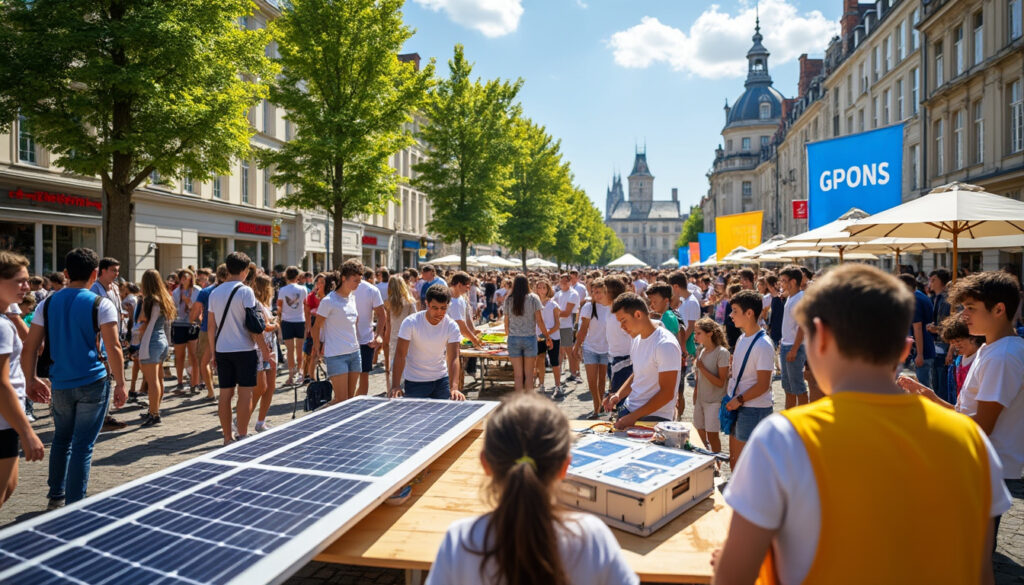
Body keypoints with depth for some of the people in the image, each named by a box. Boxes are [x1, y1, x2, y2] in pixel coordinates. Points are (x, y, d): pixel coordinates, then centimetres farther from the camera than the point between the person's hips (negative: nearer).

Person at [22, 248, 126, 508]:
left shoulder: (48, 303, 3)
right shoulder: (101, 305, -9)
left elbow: (29, 347, 3)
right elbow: (113, 348, -13)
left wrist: (31, 380, 13)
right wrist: (120, 384, -6)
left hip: (60, 385, 4)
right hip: (93, 384, -4)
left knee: (61, 439, 23)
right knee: (83, 446, 3)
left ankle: (56, 496, 33)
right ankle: (73, 505, 8)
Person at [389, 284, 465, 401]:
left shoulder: (452, 326, -13)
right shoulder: (410, 322, -18)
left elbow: (453, 358, -20)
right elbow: (400, 354, -19)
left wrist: (453, 387, -34)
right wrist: (395, 386, -27)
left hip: (441, 379, 2)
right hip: (414, 382, -2)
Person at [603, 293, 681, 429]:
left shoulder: (665, 345, -17)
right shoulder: (636, 340, 10)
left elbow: (667, 393, -18)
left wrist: (633, 417, -17)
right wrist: (618, 395, 3)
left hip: (654, 418, -7)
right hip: (628, 408, 7)